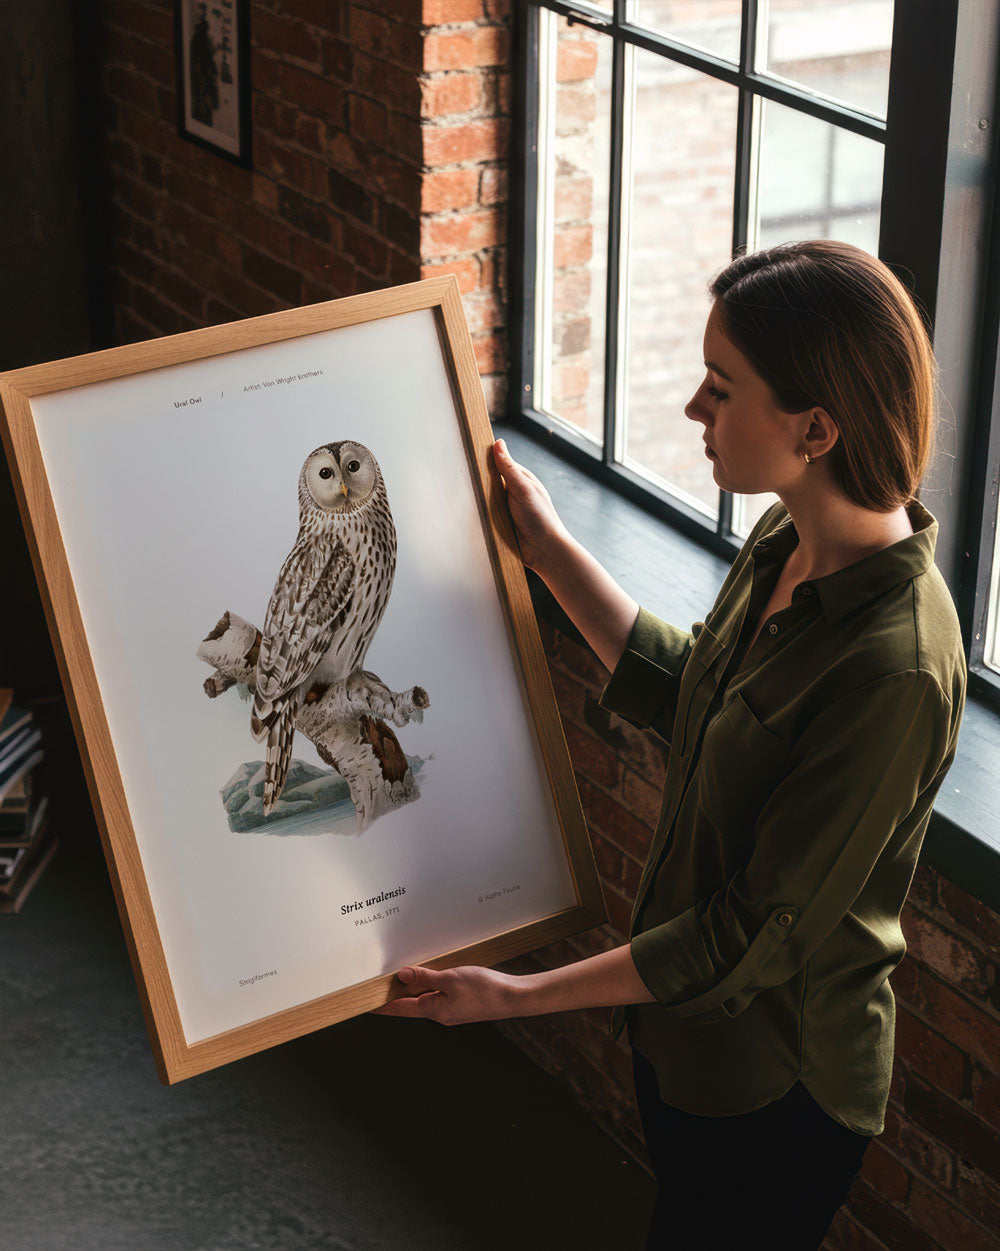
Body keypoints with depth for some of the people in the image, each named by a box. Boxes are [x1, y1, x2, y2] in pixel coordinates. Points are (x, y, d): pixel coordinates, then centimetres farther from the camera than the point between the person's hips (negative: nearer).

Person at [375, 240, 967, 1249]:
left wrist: (517, 996, -21)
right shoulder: (785, 543, -7)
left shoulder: (895, 671, -34)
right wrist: (550, 549, 12)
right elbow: (685, 691, 13)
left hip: (775, 1085, -8)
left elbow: (757, 934, -28)